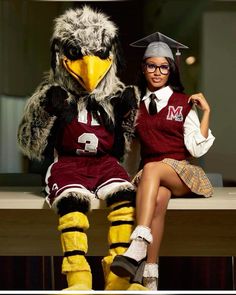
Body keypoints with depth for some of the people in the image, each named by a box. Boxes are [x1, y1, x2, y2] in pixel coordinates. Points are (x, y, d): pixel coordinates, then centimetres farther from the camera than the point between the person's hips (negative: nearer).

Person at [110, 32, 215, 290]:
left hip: (182, 172, -1)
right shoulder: (135, 104, 15)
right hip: (150, 174, 2)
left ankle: (137, 249, -54)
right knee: (158, 199, -36)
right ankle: (150, 276, -46)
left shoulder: (184, 103, 9)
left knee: (151, 169, -37)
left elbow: (197, 149, 2)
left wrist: (206, 112, -4)